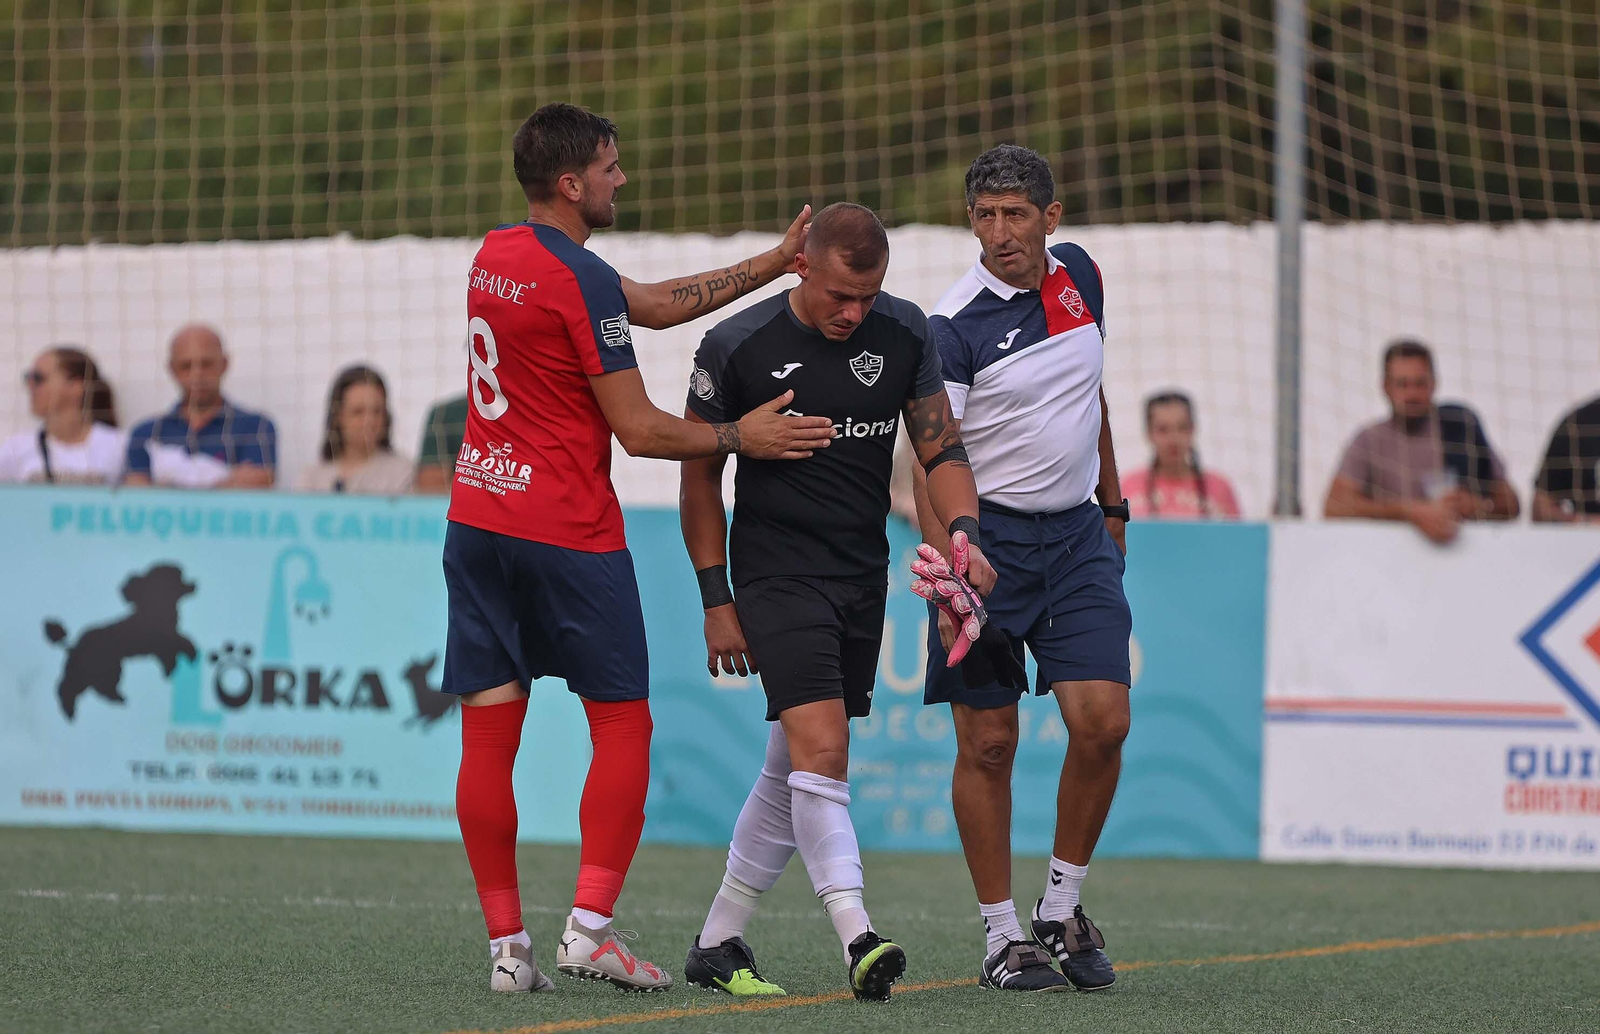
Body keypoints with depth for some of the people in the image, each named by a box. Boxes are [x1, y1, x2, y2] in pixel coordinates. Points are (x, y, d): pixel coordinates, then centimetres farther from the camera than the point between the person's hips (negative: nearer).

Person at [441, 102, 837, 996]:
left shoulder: (496, 255, 11)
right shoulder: (582, 281, -15)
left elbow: (651, 304, 17)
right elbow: (641, 432, -13)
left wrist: (771, 264, 17)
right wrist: (742, 438, 1)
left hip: (478, 515, 7)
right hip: (569, 534, -7)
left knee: (490, 735, 3)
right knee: (623, 727, 3)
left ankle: (507, 945, 3)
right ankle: (590, 928, -6)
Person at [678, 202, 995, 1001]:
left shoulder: (904, 334, 0)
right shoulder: (736, 347, -10)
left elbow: (941, 449, 6)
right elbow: (699, 473, -1)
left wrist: (963, 531, -14)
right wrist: (717, 600, -3)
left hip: (863, 575, 5)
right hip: (776, 571, -5)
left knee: (795, 770, 9)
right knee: (821, 749, -20)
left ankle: (718, 942, 20)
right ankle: (858, 942, -25)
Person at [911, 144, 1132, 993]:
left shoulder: (1079, 276, 5)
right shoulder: (955, 324, -14)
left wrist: (1112, 506, 26)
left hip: (1078, 533, 5)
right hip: (988, 534, -4)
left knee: (1102, 723, -7)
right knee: (987, 743, -3)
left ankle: (1062, 908, 10)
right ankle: (1001, 936, 7)